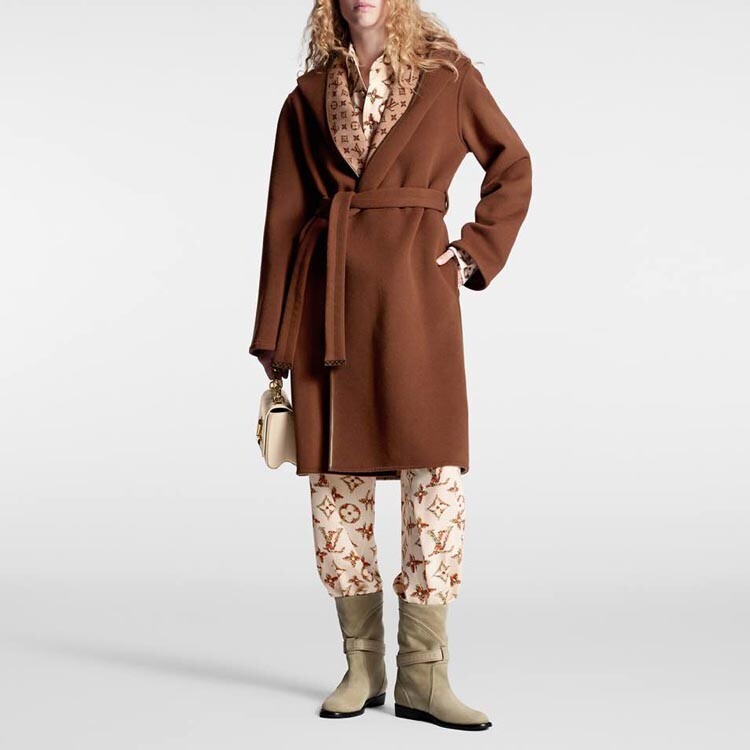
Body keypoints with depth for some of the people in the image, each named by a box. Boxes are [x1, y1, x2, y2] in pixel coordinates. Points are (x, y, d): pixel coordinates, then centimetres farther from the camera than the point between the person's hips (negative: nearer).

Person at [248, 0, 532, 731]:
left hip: (414, 296, -2)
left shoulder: (448, 76, 7)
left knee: (434, 475, -6)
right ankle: (361, 666, 16)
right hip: (329, 297, 2)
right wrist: (273, 336, 5)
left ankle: (422, 675, 3)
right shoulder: (310, 96, 11)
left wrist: (475, 252, 3)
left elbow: (512, 167, 15)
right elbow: (284, 217, 9)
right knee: (335, 479, 3)